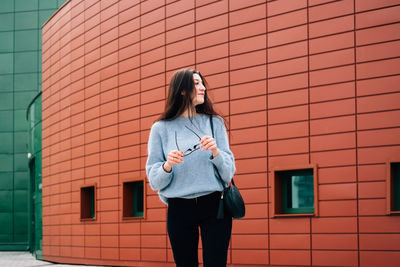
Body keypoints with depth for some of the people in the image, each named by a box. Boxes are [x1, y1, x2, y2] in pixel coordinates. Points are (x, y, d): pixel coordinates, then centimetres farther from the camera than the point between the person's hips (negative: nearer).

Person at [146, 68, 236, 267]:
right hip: (179, 209, 0)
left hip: (214, 206, 0)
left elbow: (229, 172, 4)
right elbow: (154, 181, 3)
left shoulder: (214, 122, 9)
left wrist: (216, 152, -14)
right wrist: (167, 165, -16)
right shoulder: (161, 128, 6)